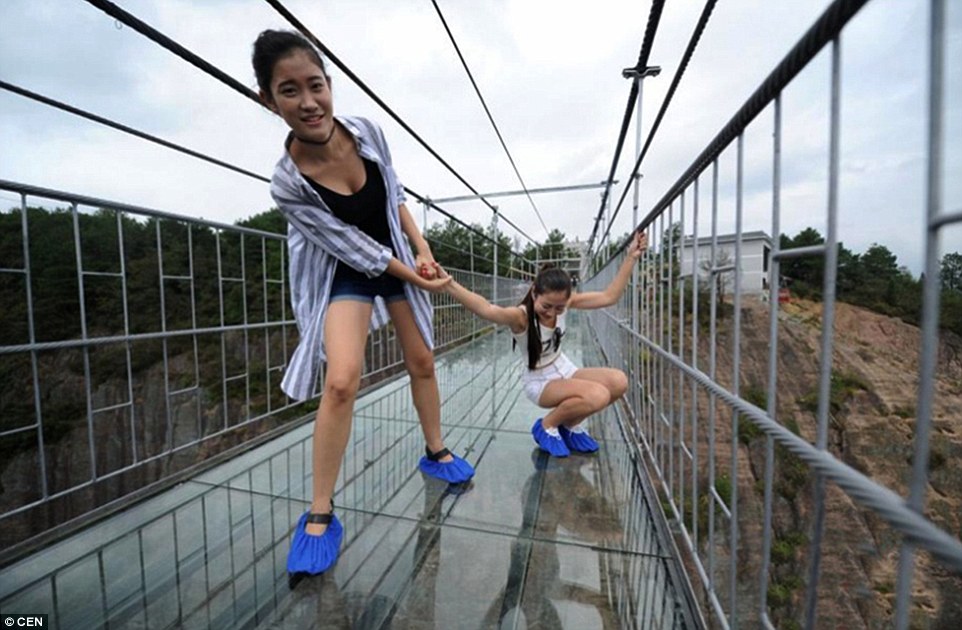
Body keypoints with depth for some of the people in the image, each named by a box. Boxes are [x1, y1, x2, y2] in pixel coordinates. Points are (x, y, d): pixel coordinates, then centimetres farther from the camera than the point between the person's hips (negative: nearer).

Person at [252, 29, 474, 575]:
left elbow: (395, 196, 1)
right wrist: (413, 279, -15)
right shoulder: (288, 183, -22)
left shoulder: (368, 131, -12)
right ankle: (320, 513, 2)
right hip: (346, 274, -4)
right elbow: (353, 247, -18)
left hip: (399, 257, 5)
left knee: (423, 362, 10)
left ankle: (436, 452, 34)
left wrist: (423, 250, -9)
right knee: (340, 381, -21)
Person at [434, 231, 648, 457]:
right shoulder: (520, 317, -28)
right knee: (598, 395, -30)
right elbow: (486, 309, -49)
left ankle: (570, 425, 7)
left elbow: (609, 297, -7)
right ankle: (547, 426, -1)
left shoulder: (563, 302, -11)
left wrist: (631, 257, -12)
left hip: (564, 370, 7)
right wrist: (448, 284, -65)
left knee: (618, 381, -18)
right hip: (540, 382, -6)